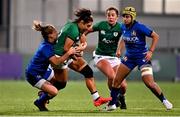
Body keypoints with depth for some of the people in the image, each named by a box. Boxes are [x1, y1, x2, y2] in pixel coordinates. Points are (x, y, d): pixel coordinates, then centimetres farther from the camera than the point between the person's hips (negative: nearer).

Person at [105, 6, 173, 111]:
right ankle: (111, 104, 13)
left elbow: (155, 36, -15)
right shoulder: (123, 27, -1)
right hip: (129, 57, 6)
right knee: (116, 80, 0)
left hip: (143, 57, -6)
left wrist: (151, 51, -19)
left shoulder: (139, 27, -20)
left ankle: (164, 100, 5)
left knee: (149, 83, -16)